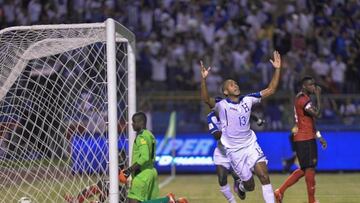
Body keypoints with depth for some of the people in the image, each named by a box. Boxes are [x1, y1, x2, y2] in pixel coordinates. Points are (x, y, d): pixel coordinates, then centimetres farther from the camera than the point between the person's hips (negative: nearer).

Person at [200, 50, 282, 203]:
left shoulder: (248, 100, 1)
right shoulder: (221, 105, -13)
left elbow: (270, 90, 1)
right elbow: (206, 99, -32)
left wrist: (277, 69, -8)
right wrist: (203, 79, -47)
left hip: (251, 145, 3)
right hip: (234, 150, -3)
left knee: (264, 176, -14)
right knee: (250, 186, 6)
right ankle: (240, 187, 43)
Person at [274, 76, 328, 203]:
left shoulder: (303, 98, 18)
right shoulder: (303, 99, -15)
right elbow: (317, 114, -25)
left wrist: (319, 137, 22)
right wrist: (318, 96, -17)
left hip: (308, 138, 10)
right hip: (305, 139, -10)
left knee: (305, 169, 14)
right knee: (310, 168, -5)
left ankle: (280, 191, 15)